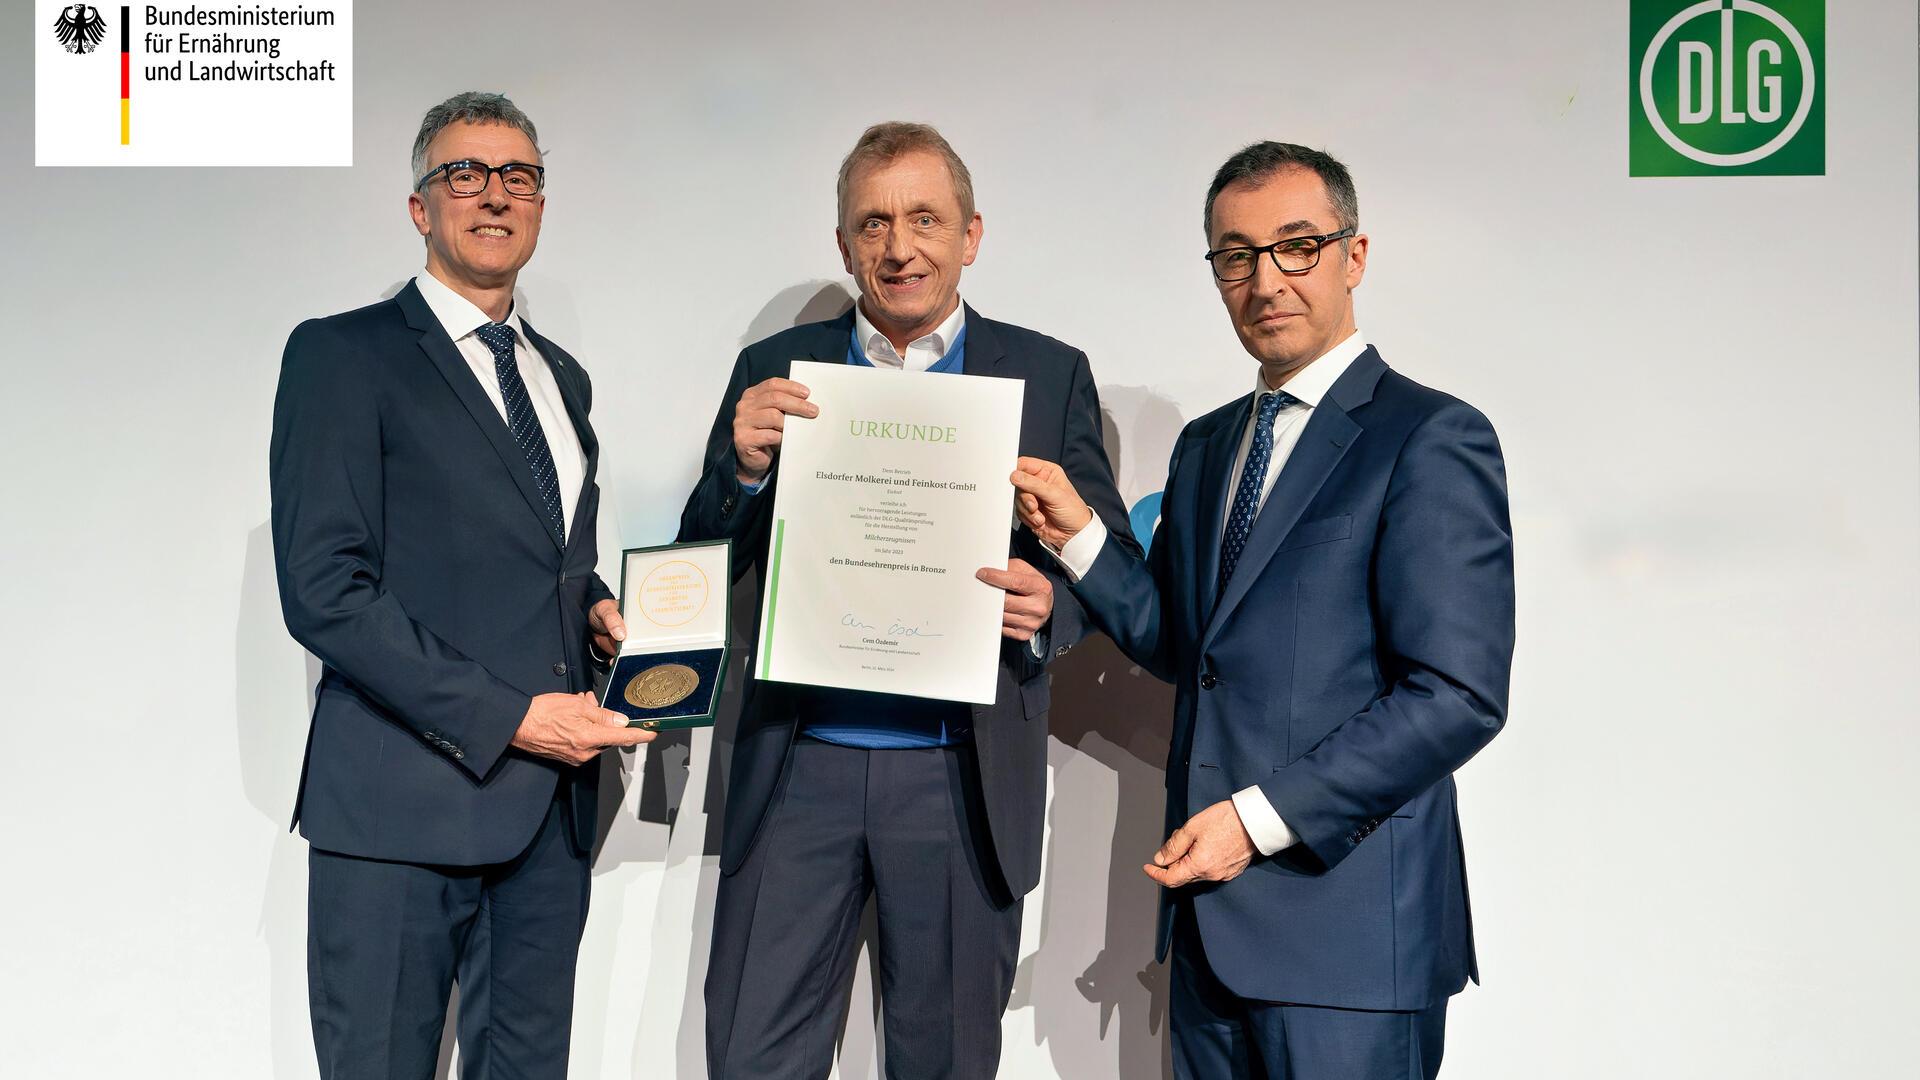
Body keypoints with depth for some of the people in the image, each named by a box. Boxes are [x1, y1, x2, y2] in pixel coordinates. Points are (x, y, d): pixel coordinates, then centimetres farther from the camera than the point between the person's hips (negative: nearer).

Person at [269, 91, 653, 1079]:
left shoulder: (563, 377, 18)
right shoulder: (343, 355, -3)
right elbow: (324, 589, -12)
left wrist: (594, 609, 4)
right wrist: (505, 718, -16)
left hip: (550, 808, 6)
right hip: (402, 806, -6)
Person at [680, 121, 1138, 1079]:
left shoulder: (1050, 376, 3)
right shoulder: (772, 373, 6)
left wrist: (1050, 605, -17)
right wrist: (743, 464, -15)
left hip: (964, 779, 0)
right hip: (799, 770, 1)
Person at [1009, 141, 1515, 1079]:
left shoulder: (1431, 438, -9)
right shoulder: (1205, 447, 15)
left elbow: (1459, 695, -16)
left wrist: (1261, 818, -17)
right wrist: (1079, 535, 4)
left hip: (1348, 924, -6)